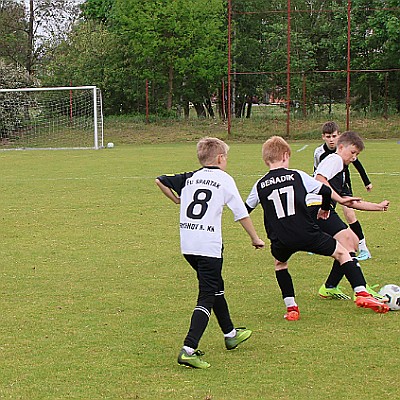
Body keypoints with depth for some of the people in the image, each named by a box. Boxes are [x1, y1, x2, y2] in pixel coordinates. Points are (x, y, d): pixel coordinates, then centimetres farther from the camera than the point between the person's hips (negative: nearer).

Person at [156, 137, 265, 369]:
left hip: (187, 246, 6)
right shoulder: (225, 179, -1)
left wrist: (176, 199, 34)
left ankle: (230, 334, 40)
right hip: (209, 246, -6)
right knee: (207, 298, -6)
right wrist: (255, 238, 10)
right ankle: (189, 350, -20)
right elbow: (241, 213, -1)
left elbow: (160, 181, 19)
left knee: (216, 287, 25)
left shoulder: (189, 178, 12)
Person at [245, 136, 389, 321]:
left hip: (280, 240, 2)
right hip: (307, 234, -2)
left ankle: (291, 307, 23)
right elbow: (325, 191, 10)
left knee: (280, 263, 33)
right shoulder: (297, 176, 4)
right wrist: (325, 207, 32)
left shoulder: (260, 186, 8)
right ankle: (362, 294, 5)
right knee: (341, 253, 16)